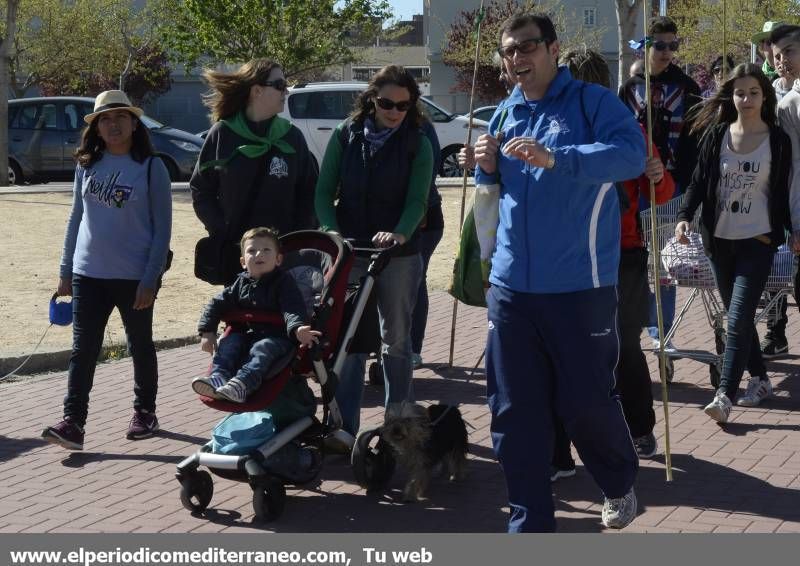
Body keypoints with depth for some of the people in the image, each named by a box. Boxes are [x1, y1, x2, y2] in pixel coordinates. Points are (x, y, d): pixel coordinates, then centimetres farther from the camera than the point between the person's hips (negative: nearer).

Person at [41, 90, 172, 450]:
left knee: (140, 346, 11)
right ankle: (72, 422, -2)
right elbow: (76, 218, 12)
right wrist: (66, 271, 9)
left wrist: (150, 279, -13)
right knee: (83, 349, -1)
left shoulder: (151, 167, -6)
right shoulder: (87, 165, 6)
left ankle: (145, 413, 27)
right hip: (88, 274, 3)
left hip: (134, 277, -3)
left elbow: (162, 228, -7)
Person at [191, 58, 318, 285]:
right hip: (233, 251, -1)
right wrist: (221, 232, -6)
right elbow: (200, 189, 4)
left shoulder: (291, 136, 5)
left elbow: (309, 191, 8)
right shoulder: (222, 134, 0)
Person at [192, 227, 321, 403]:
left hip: (276, 337, -6)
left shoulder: (283, 282, -5)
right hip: (247, 334, 6)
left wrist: (297, 329, -42)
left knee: (262, 349, -34)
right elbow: (217, 304, 16)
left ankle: (241, 385, -55)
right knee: (228, 343, -18)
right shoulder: (241, 283, 11)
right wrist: (207, 332, 4)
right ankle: (218, 378, -35)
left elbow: (293, 309, -20)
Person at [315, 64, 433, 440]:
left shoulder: (418, 144, -2)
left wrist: (400, 233, -32)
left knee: (396, 339, 10)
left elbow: (418, 199, -12)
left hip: (399, 254, -1)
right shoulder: (345, 135, 1)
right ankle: (344, 427, 2)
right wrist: (331, 231, -18)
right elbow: (325, 190, 0)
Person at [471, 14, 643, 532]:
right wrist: (487, 168, 1)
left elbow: (632, 154, -23)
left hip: (580, 285, -5)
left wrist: (555, 158, -34)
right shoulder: (505, 115, 13)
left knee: (586, 400, 3)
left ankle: (620, 483, 33)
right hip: (511, 284, 6)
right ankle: (530, 523, 17)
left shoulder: (592, 101, -6)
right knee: (514, 411, 5)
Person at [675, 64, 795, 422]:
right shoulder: (717, 134, 2)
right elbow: (699, 181, 3)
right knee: (738, 316, 11)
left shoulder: (777, 140, -1)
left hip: (758, 241, -3)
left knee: (738, 320, -12)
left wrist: (790, 231, 10)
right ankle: (759, 379, 27)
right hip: (720, 240, 3)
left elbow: (781, 192, 7)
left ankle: (724, 396, -13)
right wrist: (685, 216, -11)